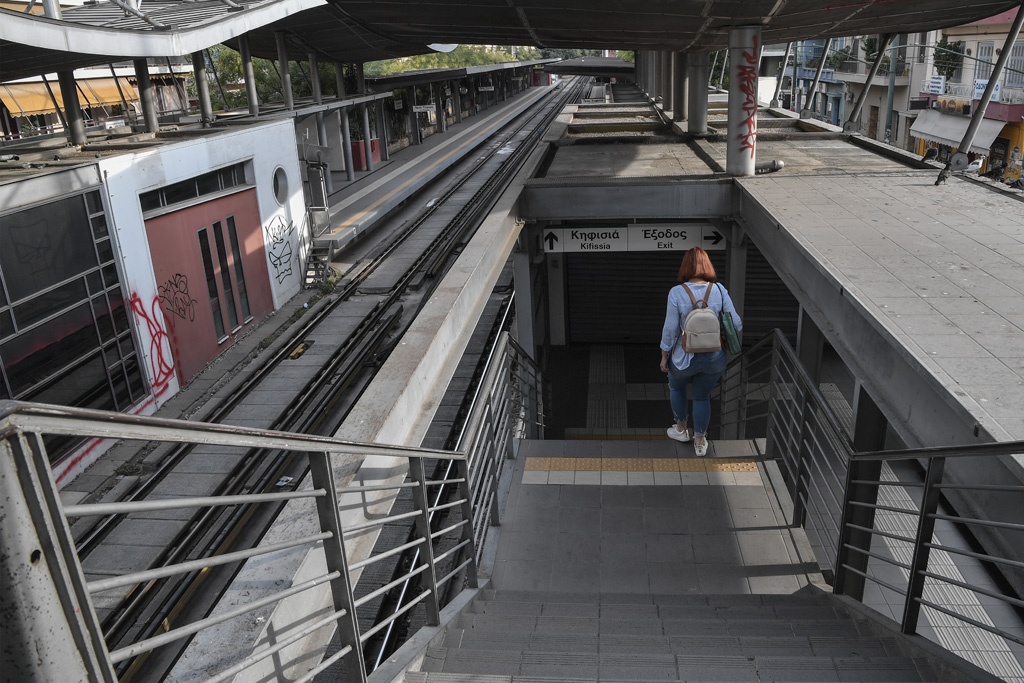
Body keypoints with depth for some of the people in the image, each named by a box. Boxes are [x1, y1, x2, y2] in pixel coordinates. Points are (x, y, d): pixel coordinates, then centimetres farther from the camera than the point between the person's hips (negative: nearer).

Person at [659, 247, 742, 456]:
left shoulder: (677, 292, -18)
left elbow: (670, 329, -14)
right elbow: (736, 324, -8)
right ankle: (700, 441, 33)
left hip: (684, 358, -2)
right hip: (714, 359, 2)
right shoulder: (719, 290, -10)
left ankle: (681, 429, 43)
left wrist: (664, 356, -1)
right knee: (702, 397, 23)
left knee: (676, 387, 29)